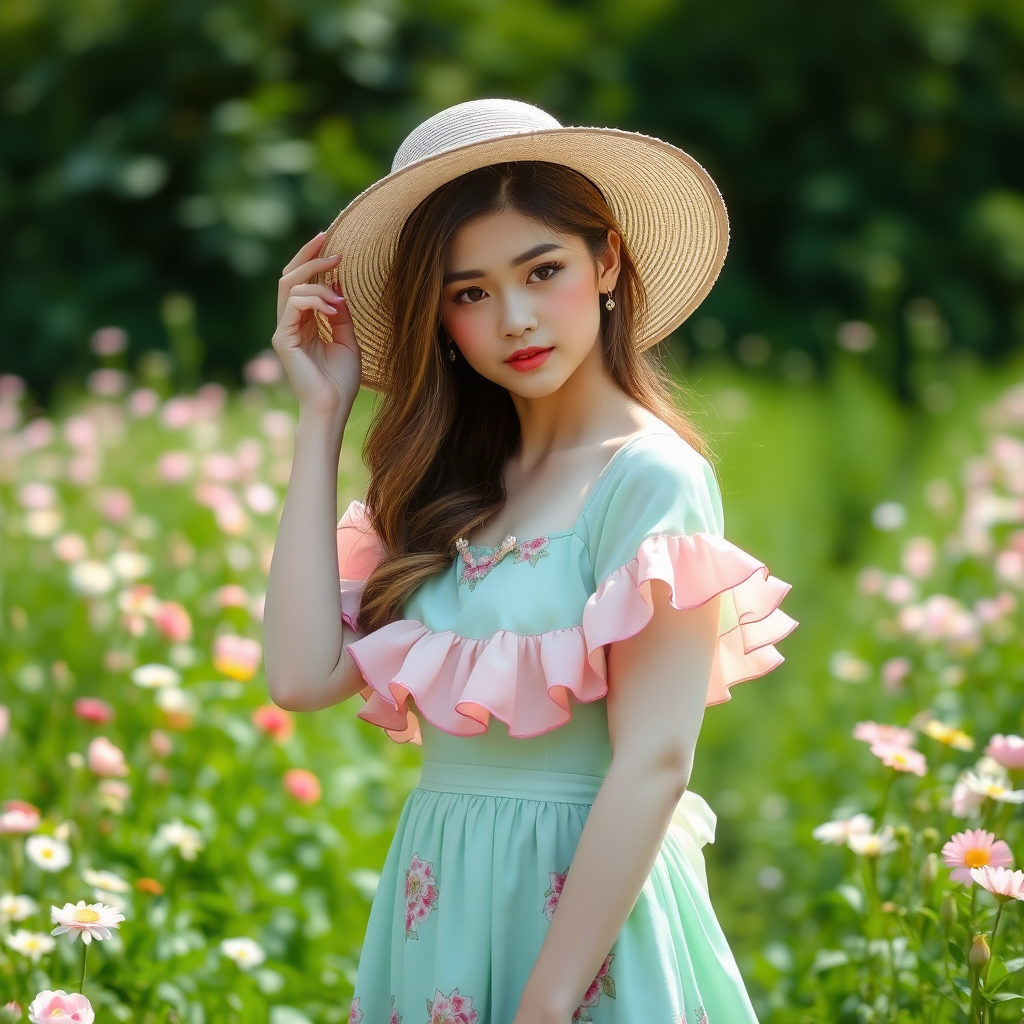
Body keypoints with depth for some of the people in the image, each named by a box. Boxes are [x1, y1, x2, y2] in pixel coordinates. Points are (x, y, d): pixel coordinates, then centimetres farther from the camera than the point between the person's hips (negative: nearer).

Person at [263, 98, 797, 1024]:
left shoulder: (650, 478, -12)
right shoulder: (448, 489, 6)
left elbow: (653, 765, -17)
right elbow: (306, 674, -5)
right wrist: (321, 414, 0)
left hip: (585, 914, -6)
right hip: (439, 911, 6)